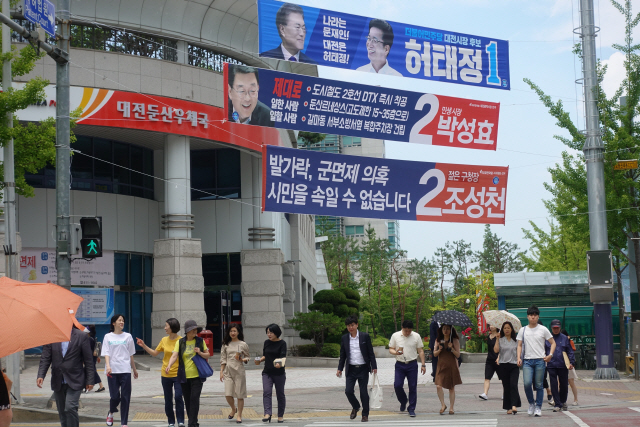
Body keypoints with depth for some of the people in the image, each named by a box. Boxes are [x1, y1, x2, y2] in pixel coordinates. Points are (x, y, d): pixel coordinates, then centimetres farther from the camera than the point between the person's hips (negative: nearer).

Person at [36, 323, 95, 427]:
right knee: (62, 412, 10)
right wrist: (41, 375, -13)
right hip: (58, 382, 4)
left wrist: (90, 380, -4)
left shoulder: (82, 336, -2)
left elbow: (88, 360, -1)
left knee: (70, 408, -19)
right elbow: (45, 358, 2)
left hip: (74, 381, -4)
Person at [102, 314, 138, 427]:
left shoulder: (128, 336, 9)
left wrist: (134, 369, 18)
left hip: (125, 370, 1)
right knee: (115, 396, -4)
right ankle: (111, 413, 28)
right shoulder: (108, 337, 6)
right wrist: (108, 366, -18)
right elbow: (106, 353, -1)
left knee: (125, 397, -2)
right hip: (112, 371, -1)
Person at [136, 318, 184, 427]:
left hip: (178, 374, -5)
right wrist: (144, 346, 6)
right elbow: (154, 353, 14)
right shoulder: (164, 340, 5)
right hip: (165, 375, 5)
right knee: (168, 399, 9)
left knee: (178, 397, -13)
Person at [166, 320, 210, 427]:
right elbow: (174, 356, -10)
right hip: (184, 377, 1)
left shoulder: (200, 341, 4)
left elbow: (208, 356, 10)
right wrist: (169, 366, -29)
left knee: (194, 398, -13)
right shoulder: (180, 342, 1)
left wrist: (200, 353, -11)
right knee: (187, 400, 7)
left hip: (197, 375, -1)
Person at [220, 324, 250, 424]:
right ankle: (233, 409, 22)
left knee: (240, 395, -2)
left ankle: (239, 416, 9)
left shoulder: (243, 344, 4)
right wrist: (221, 372, 4)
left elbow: (247, 358, 10)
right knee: (228, 394, -7)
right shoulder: (226, 344, 9)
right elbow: (223, 359, 10)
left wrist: (243, 360, -12)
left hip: (239, 370, -2)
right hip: (228, 371, 2)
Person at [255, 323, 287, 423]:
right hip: (267, 372, 4)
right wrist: (260, 360, 2)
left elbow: (283, 356, -19)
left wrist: (280, 364, -39)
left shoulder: (282, 343, -7)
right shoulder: (267, 343, 9)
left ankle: (280, 415, 18)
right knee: (266, 392, -14)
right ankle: (268, 413, -24)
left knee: (280, 394, 6)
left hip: (279, 373, -4)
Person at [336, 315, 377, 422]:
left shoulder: (365, 336, -2)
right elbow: (342, 355, 11)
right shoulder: (344, 338, 6)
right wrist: (340, 369, 6)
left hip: (363, 369, -2)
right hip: (351, 369, 2)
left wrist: (374, 366, -4)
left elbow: (371, 353, 0)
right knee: (348, 391, -5)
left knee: (363, 392, 0)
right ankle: (355, 407, 23)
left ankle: (365, 414, 14)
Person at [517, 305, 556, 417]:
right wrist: (519, 358, -2)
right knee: (527, 383, -15)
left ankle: (538, 407, 11)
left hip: (540, 360, -1)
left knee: (539, 385, 1)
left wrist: (550, 355, -5)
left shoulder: (543, 330, 4)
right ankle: (531, 403, 6)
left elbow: (553, 343, 9)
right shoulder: (522, 330, 10)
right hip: (527, 361, 1)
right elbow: (519, 345, 13)